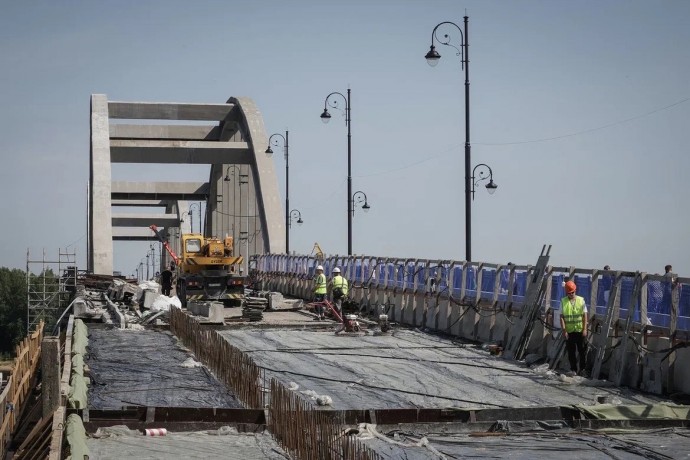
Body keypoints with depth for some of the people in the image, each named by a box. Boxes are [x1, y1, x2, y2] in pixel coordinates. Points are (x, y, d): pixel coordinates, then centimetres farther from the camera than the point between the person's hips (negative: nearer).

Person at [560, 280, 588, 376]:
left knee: (581, 350, 6)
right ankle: (573, 369, 12)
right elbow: (561, 317, -2)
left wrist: (585, 329, -6)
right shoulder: (563, 301, 0)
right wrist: (564, 330, -9)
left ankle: (582, 369, 18)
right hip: (569, 331, 0)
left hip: (580, 330, 0)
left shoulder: (581, 300, 1)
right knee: (571, 351, 4)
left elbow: (585, 315, 1)